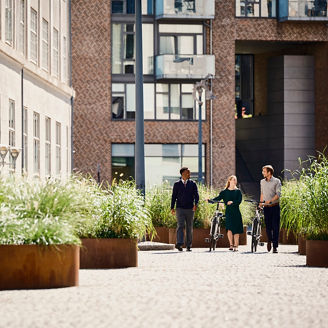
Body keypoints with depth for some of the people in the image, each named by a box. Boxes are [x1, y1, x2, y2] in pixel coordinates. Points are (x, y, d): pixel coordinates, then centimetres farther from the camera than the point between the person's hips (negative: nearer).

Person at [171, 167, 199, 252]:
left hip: (190, 209, 2)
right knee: (180, 226, -16)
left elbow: (196, 195, 0)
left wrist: (196, 204, -17)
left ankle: (188, 246, 11)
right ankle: (179, 243, -27)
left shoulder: (192, 184, 8)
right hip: (180, 208, -2)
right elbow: (174, 196, 8)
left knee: (189, 227, 5)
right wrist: (172, 207, 1)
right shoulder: (177, 184, 7)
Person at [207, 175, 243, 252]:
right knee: (229, 229, -12)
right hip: (228, 212, 0)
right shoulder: (225, 192, 7)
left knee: (236, 230, 0)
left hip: (236, 213, 0)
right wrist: (210, 200, -18)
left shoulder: (238, 191, 6)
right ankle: (231, 245, 1)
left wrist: (232, 202, -24)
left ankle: (236, 246, 7)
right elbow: (218, 198, -3)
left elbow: (239, 201, -6)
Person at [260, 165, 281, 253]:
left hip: (275, 206, -4)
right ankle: (269, 240, 30)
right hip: (266, 207, 4)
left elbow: (278, 194, -12)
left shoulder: (276, 181, -4)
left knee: (275, 227, -6)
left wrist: (270, 201, -23)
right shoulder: (262, 182, 11)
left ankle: (275, 247, -3)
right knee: (268, 226, 4)